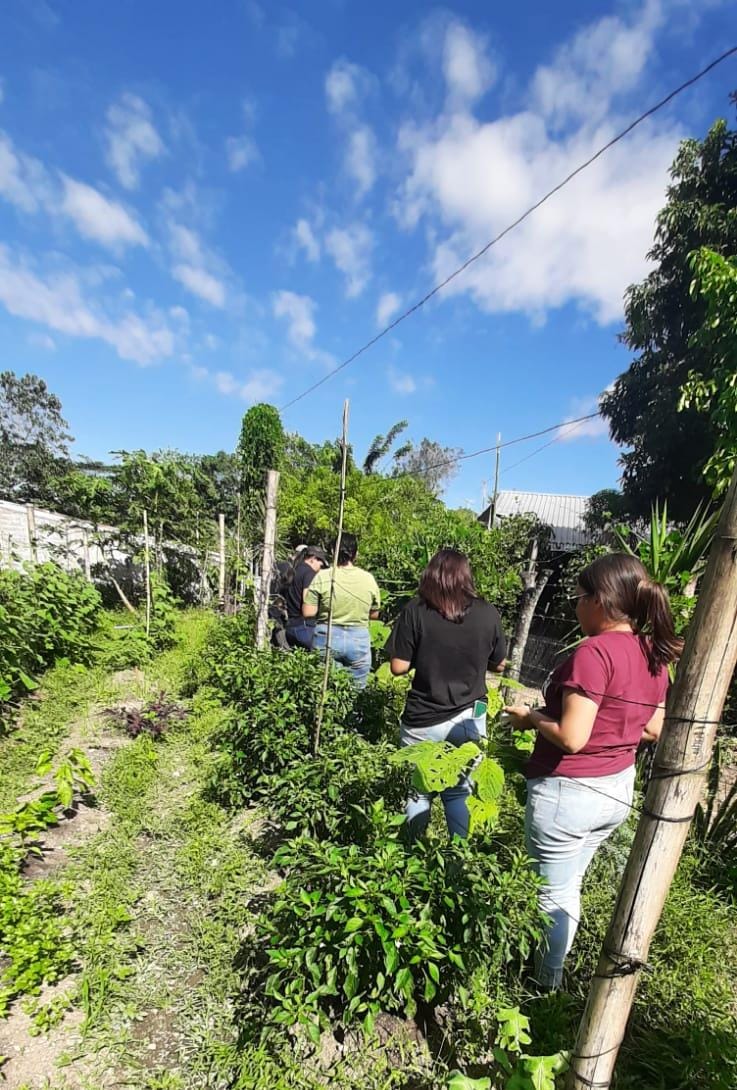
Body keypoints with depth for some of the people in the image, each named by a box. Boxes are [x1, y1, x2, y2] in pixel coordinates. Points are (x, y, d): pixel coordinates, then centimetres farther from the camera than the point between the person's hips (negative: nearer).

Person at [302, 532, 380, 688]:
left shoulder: (322, 577, -10)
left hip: (327, 637, -1)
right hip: (359, 639, 1)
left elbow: (307, 612, -9)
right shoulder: (368, 578, -3)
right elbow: (374, 615, 6)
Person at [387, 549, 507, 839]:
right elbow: (499, 664, 6)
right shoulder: (488, 614, -6)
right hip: (469, 719, 2)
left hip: (423, 721, -2)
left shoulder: (415, 611, -12)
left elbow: (398, 667, -10)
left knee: (418, 793, 17)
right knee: (459, 793, 19)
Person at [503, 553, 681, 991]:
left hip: (568, 791, -8)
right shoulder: (656, 656, 0)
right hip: (619, 789, 8)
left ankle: (545, 987, 37)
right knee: (569, 887, 27)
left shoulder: (594, 652, -26)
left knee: (554, 894, 15)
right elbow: (652, 730, 9)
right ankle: (553, 975, 47)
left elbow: (571, 738, -26)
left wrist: (530, 717, -10)